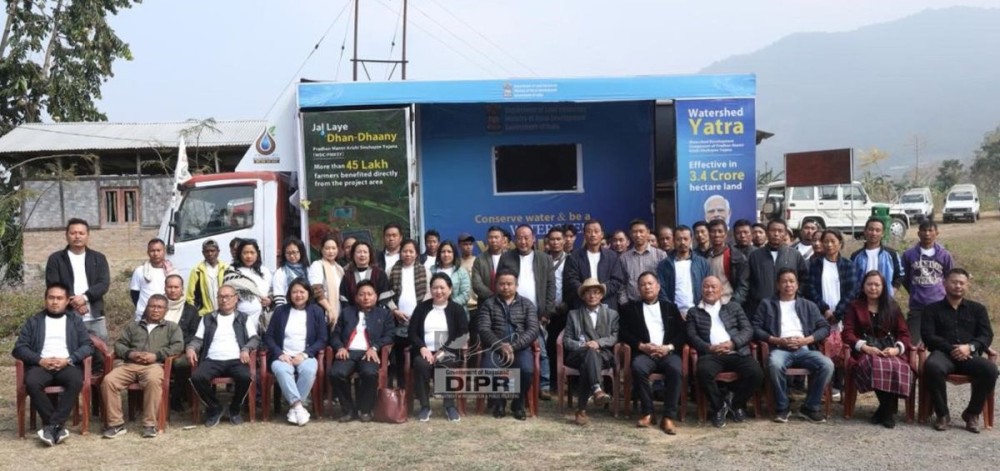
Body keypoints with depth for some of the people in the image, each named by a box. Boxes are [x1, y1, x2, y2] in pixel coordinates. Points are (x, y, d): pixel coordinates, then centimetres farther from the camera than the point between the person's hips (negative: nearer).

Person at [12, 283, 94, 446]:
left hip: (67, 365, 0)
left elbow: (88, 346, 7)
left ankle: (51, 426, -30)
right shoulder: (33, 321, 19)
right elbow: (19, 348, 8)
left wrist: (68, 360, -11)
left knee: (76, 381, -35)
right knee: (32, 382, -34)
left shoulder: (75, 321, 19)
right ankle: (57, 426, -25)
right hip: (41, 365, 0)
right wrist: (40, 360, -10)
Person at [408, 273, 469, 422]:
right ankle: (424, 406, -19)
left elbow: (462, 336, -2)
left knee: (445, 366, -36)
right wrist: (422, 348, -12)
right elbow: (412, 332, 8)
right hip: (425, 351, 1)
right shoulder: (422, 307, 14)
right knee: (421, 365, -33)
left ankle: (450, 405, -19)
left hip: (448, 353, -1)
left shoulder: (457, 309, 8)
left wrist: (443, 351, -15)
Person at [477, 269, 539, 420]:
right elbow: (483, 329, -1)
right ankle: (498, 402, -2)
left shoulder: (527, 304, 12)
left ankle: (518, 404, -3)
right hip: (496, 347, 0)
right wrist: (500, 345, -18)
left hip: (520, 348, 0)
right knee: (489, 369, -32)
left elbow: (533, 330, 0)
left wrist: (513, 346, -15)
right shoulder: (488, 304, 12)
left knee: (527, 369, -32)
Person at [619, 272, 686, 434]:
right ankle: (647, 413, -21)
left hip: (668, 352, 0)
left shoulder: (670, 307, 22)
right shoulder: (632, 309, 20)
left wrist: (669, 347, -7)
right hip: (644, 352, 0)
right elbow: (624, 333, 8)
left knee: (675, 369, -33)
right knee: (638, 367, -35)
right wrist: (641, 346, -8)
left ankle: (669, 417, -29)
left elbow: (683, 333, 12)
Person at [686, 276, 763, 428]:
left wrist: (732, 343, -10)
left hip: (737, 352, 1)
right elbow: (692, 337, 6)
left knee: (756, 373, -27)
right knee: (703, 371, -36)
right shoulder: (694, 312, 19)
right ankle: (719, 406, -9)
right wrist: (710, 348, -13)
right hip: (711, 354, -1)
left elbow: (748, 330, 10)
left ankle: (737, 403, 3)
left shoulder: (733, 307, 21)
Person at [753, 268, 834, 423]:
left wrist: (806, 340, -4)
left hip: (805, 349, 2)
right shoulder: (767, 304, 16)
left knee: (827, 365, -27)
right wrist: (776, 340, -9)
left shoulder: (808, 305, 22)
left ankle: (810, 407, -12)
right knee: (775, 364, -38)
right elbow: (755, 328, 6)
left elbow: (825, 328, 14)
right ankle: (781, 408, -18)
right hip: (779, 349, -2)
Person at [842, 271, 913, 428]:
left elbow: (904, 332, 13)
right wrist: (865, 347, -14)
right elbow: (848, 332, 3)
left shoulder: (892, 306, 19)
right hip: (865, 351, -2)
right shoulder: (855, 306, 14)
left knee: (898, 368, -35)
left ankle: (887, 411, -17)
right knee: (876, 366, -38)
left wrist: (896, 349, -8)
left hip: (890, 350, 2)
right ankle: (888, 409, -21)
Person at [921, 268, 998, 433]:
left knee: (990, 369, -32)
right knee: (932, 367, -38)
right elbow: (928, 336, 2)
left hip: (970, 355, 2)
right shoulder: (933, 309, 15)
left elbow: (987, 335, 8)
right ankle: (942, 414, -21)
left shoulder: (977, 309, 20)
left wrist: (970, 347, -13)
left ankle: (972, 413, -11)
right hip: (943, 353, -2)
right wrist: (951, 349, -14)